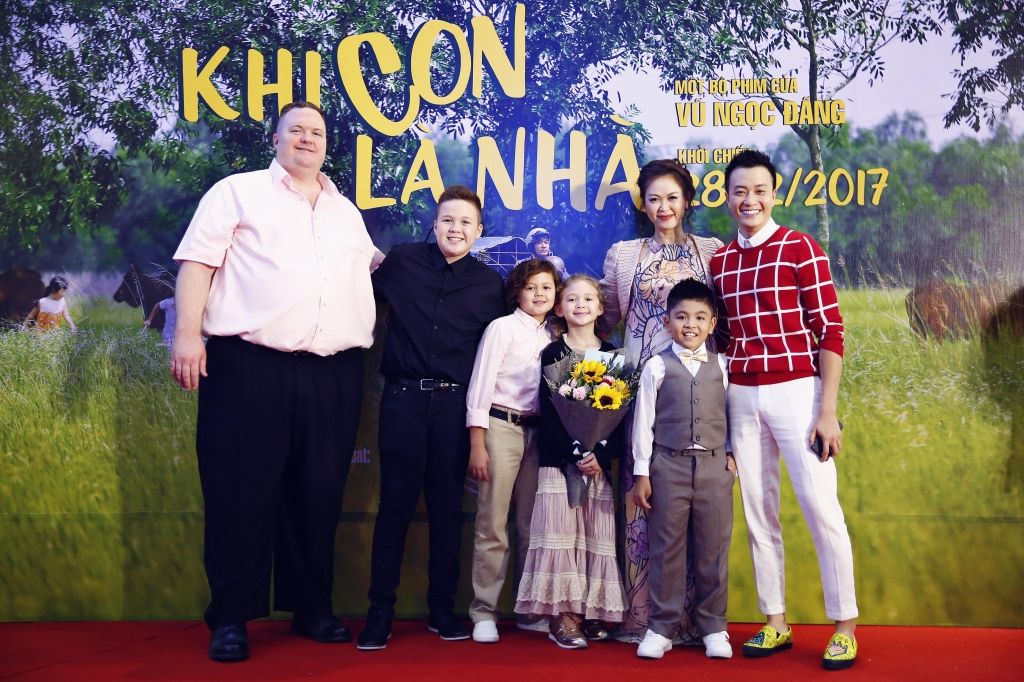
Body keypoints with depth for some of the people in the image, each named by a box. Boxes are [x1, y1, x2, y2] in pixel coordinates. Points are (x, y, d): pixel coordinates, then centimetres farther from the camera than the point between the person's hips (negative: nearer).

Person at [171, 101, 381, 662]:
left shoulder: (347, 212, 23)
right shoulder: (238, 192, 8)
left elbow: (374, 265, 34)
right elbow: (197, 262, -1)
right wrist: (188, 332, -13)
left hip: (335, 373, 5)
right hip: (251, 364, -4)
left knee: (319, 493, 8)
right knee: (241, 490, -2)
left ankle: (312, 607, 20)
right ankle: (230, 617, 8)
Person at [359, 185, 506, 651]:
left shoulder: (490, 283, 6)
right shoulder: (402, 261, 4)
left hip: (454, 403, 1)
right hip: (403, 398, -1)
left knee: (447, 507, 7)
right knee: (396, 505, 1)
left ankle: (442, 608, 19)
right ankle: (380, 611, 11)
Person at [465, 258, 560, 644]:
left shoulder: (553, 337, 13)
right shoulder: (502, 328, -2)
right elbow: (480, 384, -5)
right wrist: (477, 445, -10)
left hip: (537, 431, 5)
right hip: (500, 427, -5)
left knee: (531, 525, 8)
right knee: (492, 525, -3)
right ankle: (483, 612, 4)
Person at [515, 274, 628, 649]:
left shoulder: (612, 355, 9)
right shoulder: (552, 353, 2)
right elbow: (549, 412, -4)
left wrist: (601, 456, -10)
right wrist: (575, 456, -14)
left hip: (600, 460, 3)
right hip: (559, 460, -2)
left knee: (597, 534, 3)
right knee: (559, 533, -5)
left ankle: (590, 611, 12)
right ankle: (561, 614, 1)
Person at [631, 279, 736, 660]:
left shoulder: (721, 366, 7)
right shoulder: (657, 367, 1)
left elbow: (730, 412, 12)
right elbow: (643, 421, 1)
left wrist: (730, 454, 4)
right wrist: (642, 473, -1)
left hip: (714, 464, 2)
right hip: (668, 464, -1)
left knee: (713, 548, 6)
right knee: (666, 548, 3)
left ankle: (713, 626, 17)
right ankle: (661, 627, 13)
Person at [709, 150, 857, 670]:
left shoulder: (801, 249, -4)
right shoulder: (719, 261, 11)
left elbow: (830, 332, -6)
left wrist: (827, 412, -12)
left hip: (796, 390, -5)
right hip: (741, 397, 5)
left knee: (820, 506, -4)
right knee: (757, 510, 8)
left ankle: (845, 626, 8)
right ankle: (775, 622, 19)